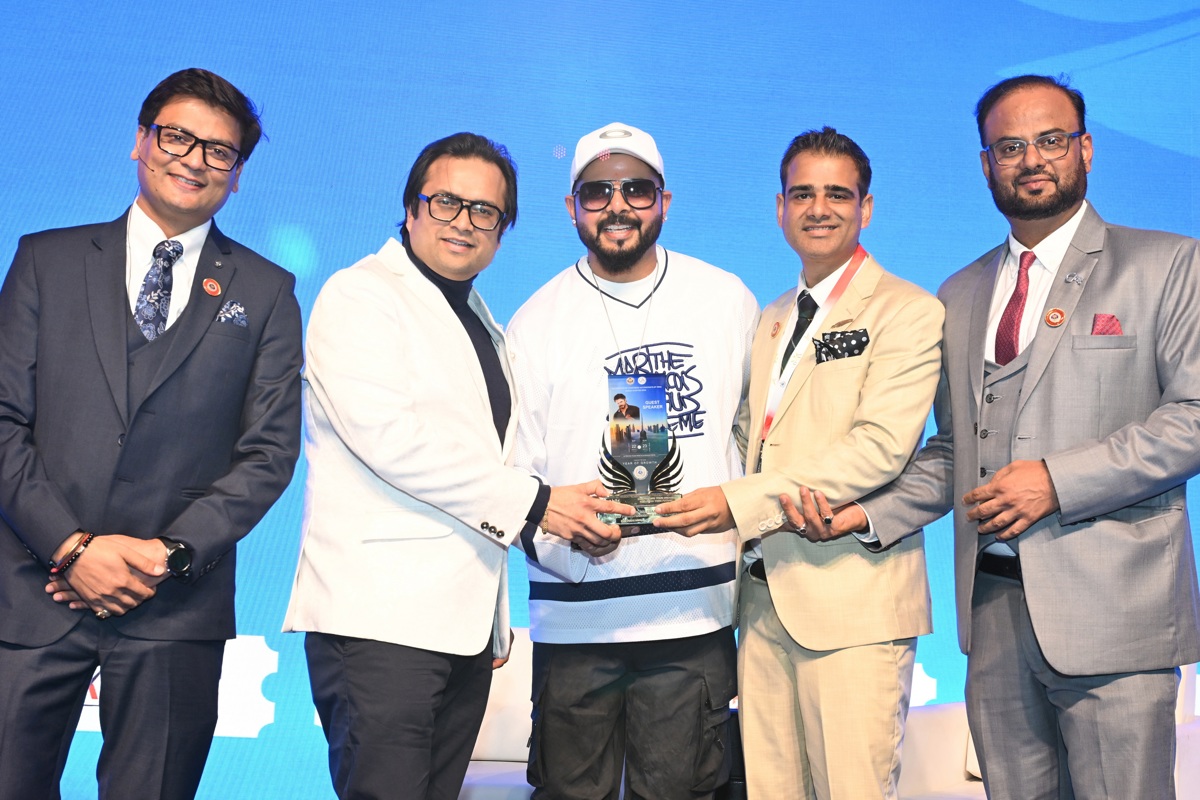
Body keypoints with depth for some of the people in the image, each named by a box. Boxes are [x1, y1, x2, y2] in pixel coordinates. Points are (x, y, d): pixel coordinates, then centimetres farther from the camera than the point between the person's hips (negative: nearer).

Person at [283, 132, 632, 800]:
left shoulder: (485, 326, 23)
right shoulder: (360, 296, -3)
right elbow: (386, 434, -17)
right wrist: (531, 503, -13)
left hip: (467, 623, 8)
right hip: (380, 619, -7)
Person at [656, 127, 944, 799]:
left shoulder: (908, 311, -3)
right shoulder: (772, 320, 20)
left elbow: (880, 446, -15)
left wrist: (742, 502, -19)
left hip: (854, 599, -6)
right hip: (763, 595, 6)